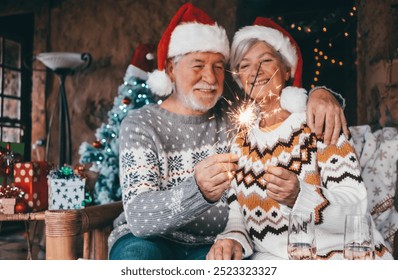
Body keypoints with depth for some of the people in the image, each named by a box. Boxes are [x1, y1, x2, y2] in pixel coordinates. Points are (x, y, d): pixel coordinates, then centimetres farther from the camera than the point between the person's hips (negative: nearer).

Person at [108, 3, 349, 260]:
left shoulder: (233, 116, 2)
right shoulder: (141, 124, -8)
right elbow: (139, 217, -20)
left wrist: (319, 95, -16)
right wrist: (198, 190, -39)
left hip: (214, 245, 3)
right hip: (149, 239, -2)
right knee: (137, 255, -34)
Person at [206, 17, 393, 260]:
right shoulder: (240, 143, 7)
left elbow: (355, 210, -12)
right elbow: (237, 217, 6)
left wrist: (298, 197, -29)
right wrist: (232, 240, -15)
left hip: (339, 253, -2)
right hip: (272, 259, 2)